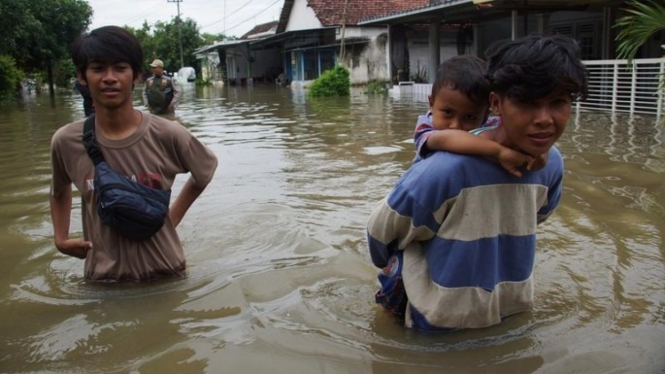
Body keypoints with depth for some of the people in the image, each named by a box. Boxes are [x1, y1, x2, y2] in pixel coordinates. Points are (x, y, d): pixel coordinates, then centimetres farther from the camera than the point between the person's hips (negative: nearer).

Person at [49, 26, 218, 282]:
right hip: (103, 277, 1)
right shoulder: (66, 141, -10)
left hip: (164, 273, -1)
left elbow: (205, 170, 5)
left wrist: (173, 217, 1)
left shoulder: (168, 135, -16)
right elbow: (59, 191, 13)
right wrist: (61, 238, 3)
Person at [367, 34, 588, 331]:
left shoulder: (551, 163, -16)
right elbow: (383, 229, -18)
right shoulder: (448, 168, -35)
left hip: (510, 313, 5)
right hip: (437, 322, -5)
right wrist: (395, 269, 2)